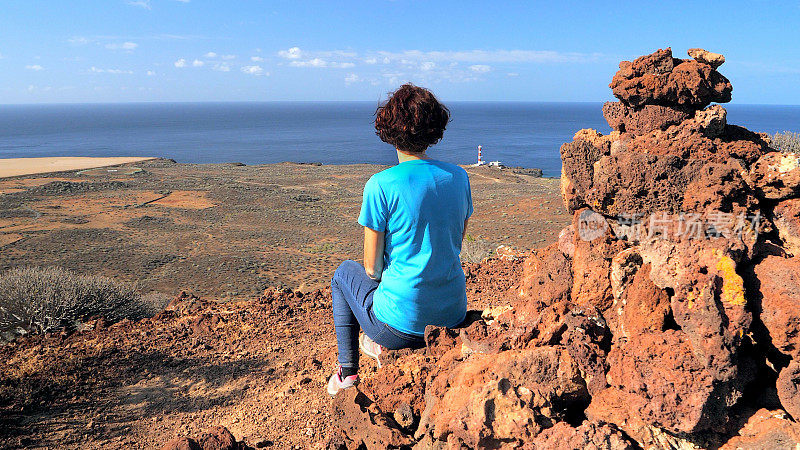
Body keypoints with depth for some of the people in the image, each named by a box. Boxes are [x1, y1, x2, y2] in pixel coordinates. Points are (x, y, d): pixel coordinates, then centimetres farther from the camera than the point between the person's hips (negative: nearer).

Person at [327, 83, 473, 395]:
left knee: (345, 273, 25)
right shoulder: (458, 176, 0)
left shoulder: (380, 185, -16)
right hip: (455, 316, 6)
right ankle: (380, 341, 31)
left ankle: (347, 372, 28)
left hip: (403, 324, -5)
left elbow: (372, 267, -9)